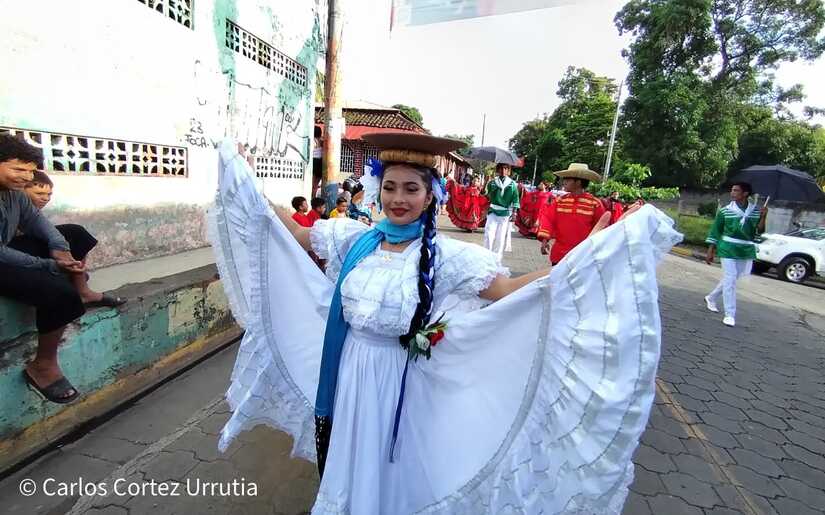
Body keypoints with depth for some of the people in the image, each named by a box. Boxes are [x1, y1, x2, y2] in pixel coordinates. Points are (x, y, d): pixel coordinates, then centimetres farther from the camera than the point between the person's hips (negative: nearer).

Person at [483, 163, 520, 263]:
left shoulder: (512, 184, 1)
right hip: (493, 212, 0)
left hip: (505, 214, 0)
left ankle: (497, 260, 15)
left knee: (501, 237, 3)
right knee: (489, 235, -11)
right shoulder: (492, 183, 3)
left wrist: (514, 213, -5)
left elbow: (515, 200, 0)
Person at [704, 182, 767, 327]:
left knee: (730, 279, 15)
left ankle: (711, 298, 38)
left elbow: (758, 232, 2)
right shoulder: (725, 211, -5)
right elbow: (715, 231, 0)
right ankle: (730, 315, 0)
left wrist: (763, 217, -15)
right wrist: (711, 251, -1)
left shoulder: (756, 211, 1)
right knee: (730, 280, -5)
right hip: (728, 250, -3)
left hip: (746, 251, 3)